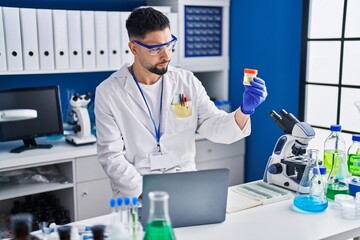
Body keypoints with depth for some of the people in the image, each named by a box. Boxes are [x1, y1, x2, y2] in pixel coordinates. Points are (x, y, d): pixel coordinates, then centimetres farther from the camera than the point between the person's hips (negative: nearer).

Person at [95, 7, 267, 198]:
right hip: (135, 190, -2)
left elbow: (214, 126, -1)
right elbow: (111, 156, -9)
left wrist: (244, 110, -21)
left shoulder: (187, 82, 3)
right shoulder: (108, 92, -6)